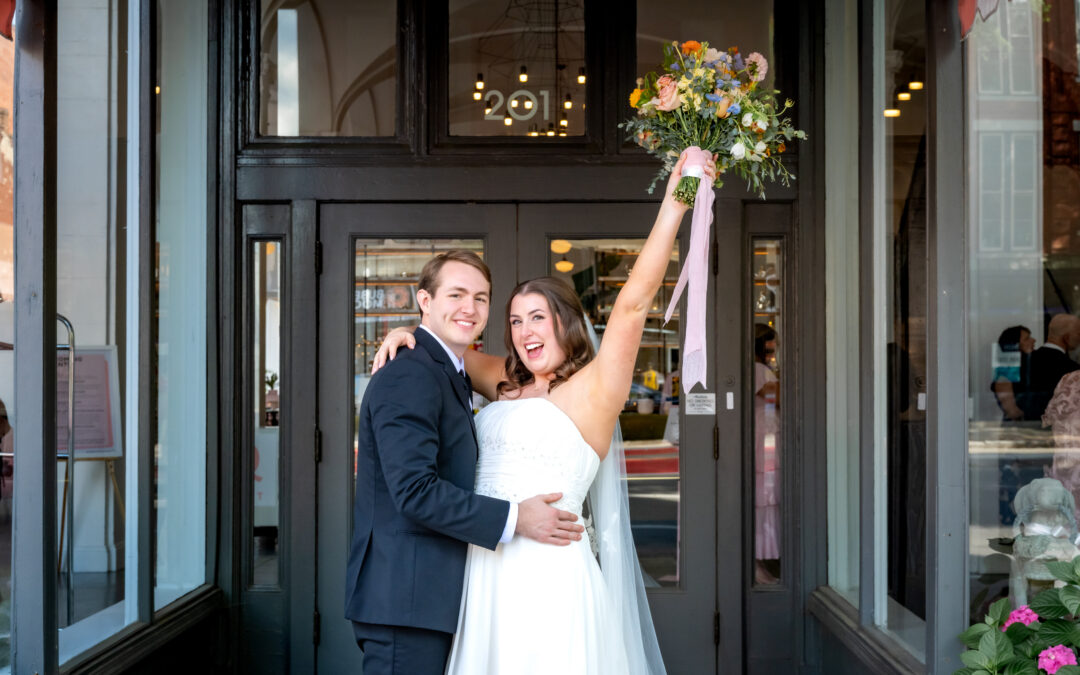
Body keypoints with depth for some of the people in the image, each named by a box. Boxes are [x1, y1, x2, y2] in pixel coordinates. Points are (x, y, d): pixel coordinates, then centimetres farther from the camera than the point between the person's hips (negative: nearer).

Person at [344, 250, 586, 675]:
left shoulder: (448, 379, 19)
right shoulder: (408, 378, -14)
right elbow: (415, 490, -23)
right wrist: (515, 519, -18)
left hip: (428, 598, 10)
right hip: (405, 599, -10)